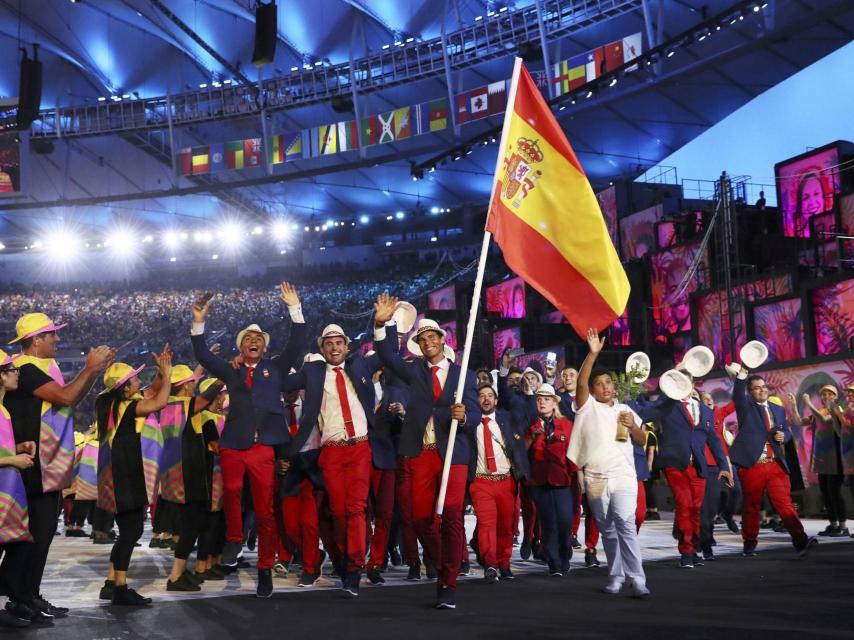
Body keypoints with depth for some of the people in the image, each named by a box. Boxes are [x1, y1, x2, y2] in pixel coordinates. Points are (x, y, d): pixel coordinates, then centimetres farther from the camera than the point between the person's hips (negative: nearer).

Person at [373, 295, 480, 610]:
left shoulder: (463, 374, 8)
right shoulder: (414, 370, 13)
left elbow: (475, 413, 0)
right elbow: (388, 357, -2)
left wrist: (464, 416, -23)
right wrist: (381, 323, -16)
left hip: (453, 453, -2)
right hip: (420, 454, 2)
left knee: (451, 518, -8)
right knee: (421, 518, 4)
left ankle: (449, 584, 0)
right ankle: (444, 567, 27)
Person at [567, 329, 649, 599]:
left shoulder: (625, 410, 15)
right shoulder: (588, 406, 6)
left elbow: (641, 441, 15)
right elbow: (580, 382, -11)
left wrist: (633, 426, -7)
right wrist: (593, 353, -19)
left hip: (623, 476, 0)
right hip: (595, 479, 0)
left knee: (625, 525, -14)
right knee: (607, 530, 8)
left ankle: (636, 579, -15)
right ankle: (616, 577, 19)